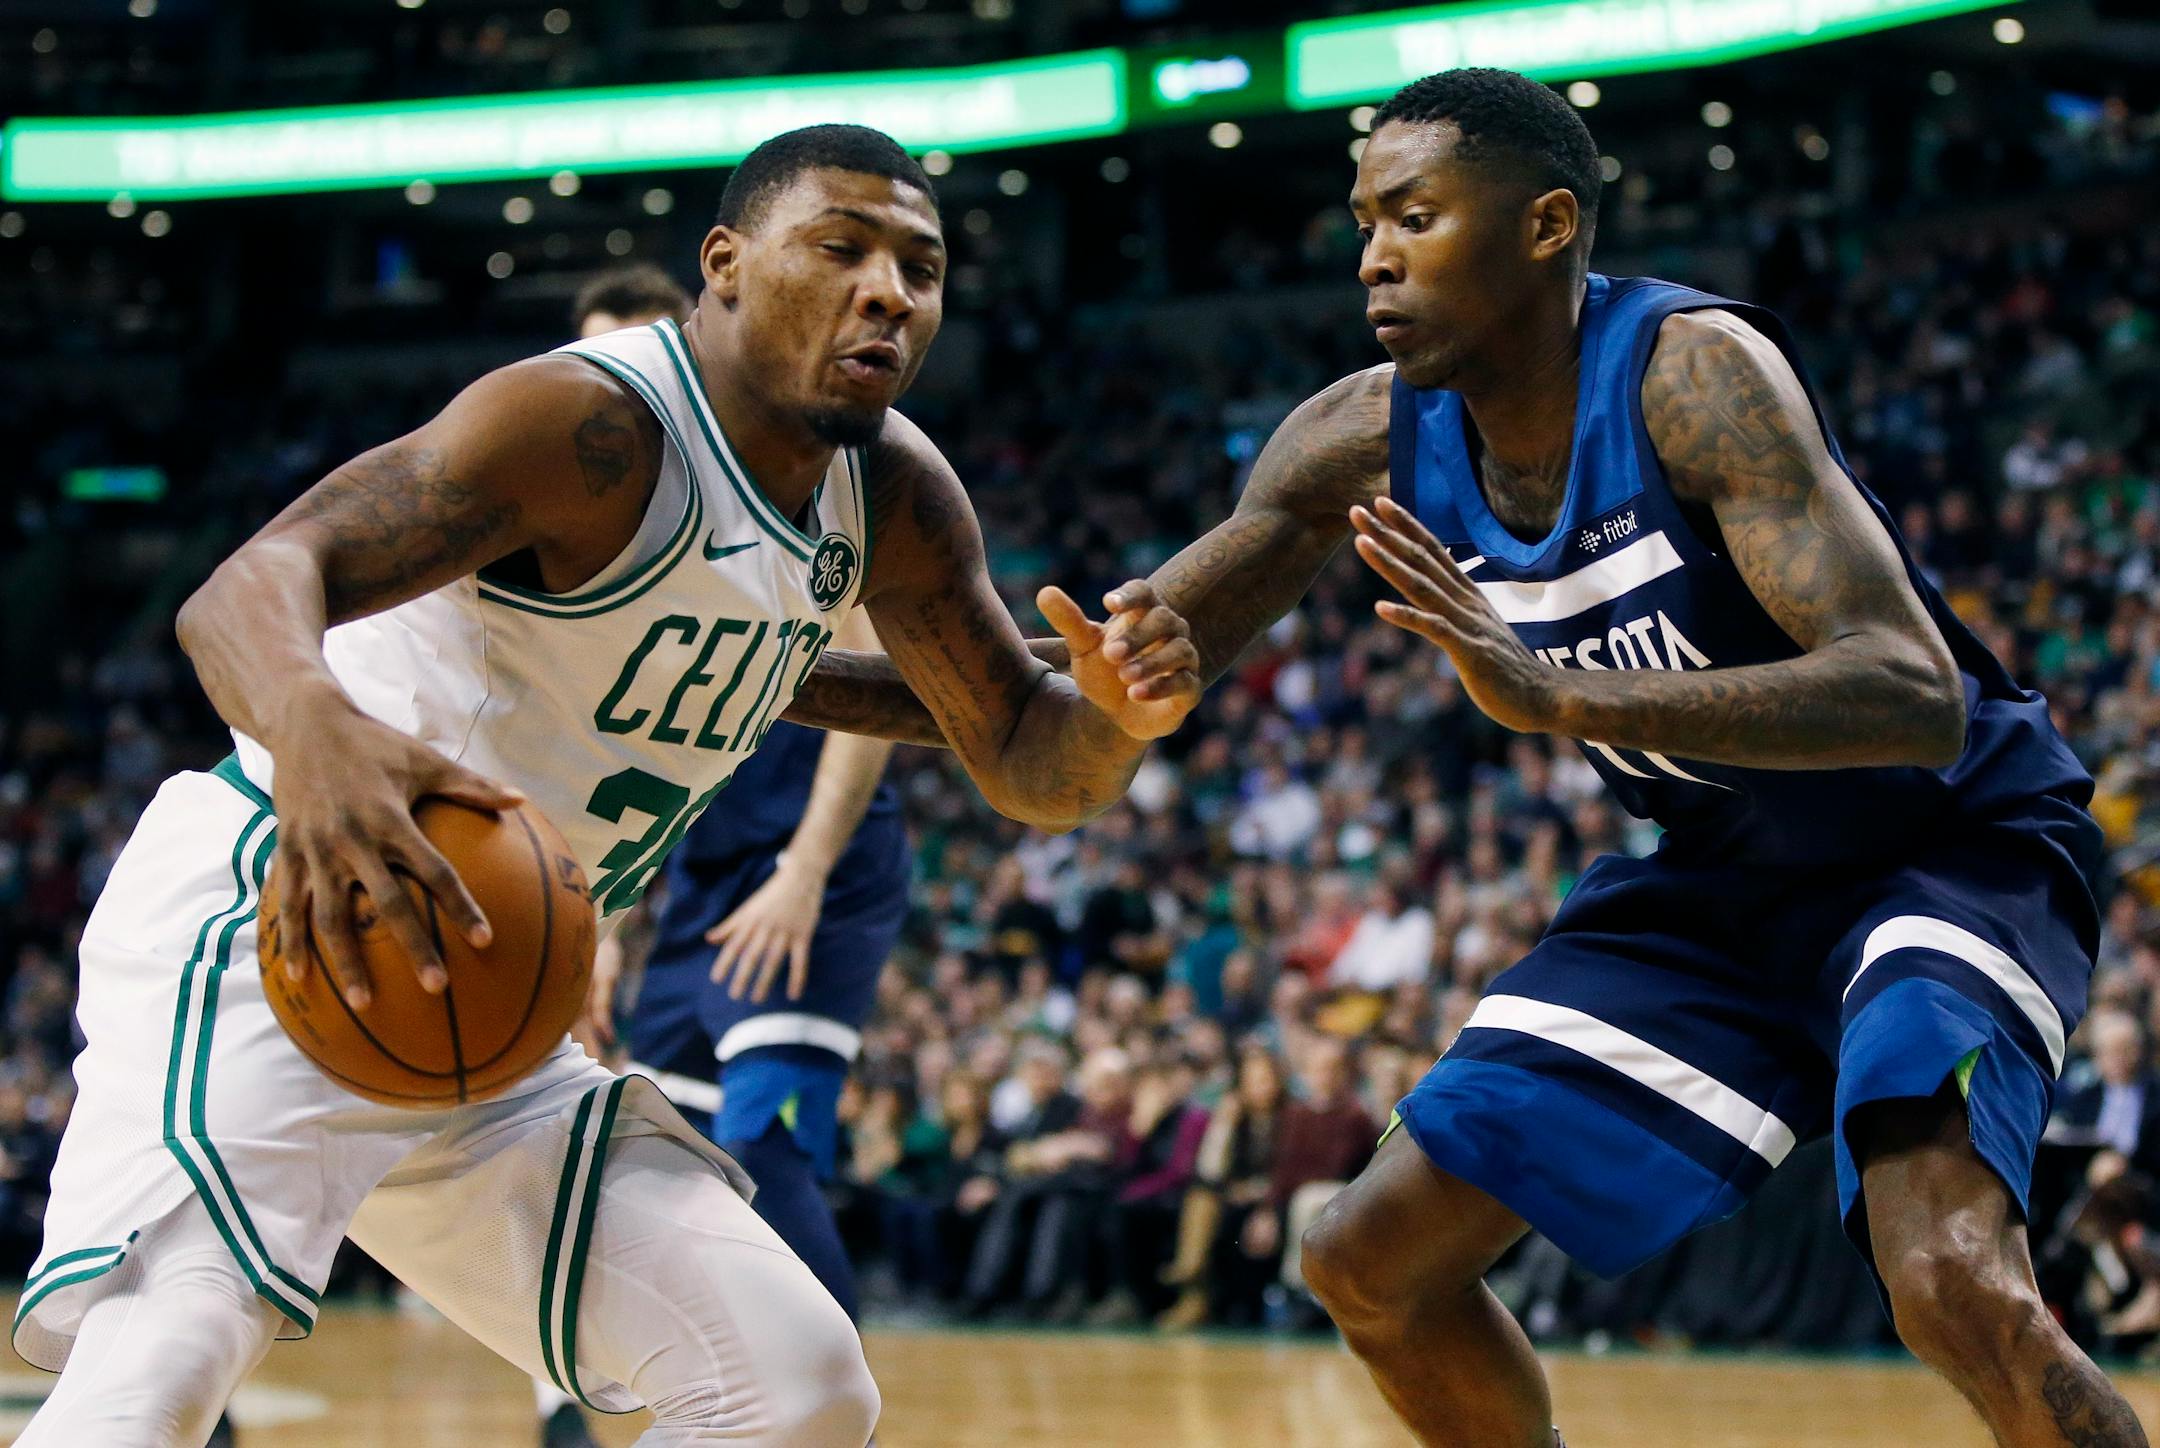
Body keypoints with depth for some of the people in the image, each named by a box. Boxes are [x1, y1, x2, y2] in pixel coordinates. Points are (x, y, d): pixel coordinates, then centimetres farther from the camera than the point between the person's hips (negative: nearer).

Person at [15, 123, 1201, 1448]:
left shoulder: (896, 494, 4)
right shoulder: (596, 422, -20)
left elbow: (1029, 767, 12)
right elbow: (245, 590, -31)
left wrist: (1115, 715, -14)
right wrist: (311, 724, -55)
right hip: (279, 913, -8)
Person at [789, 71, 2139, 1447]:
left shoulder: (1694, 368, -27)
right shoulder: (1370, 438, -8)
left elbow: (1919, 699, -37)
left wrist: (1557, 693, -48)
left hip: (1949, 840, -7)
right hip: (1720, 873, 7)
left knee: (1958, 1289, -32)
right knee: (1373, 1260, 4)